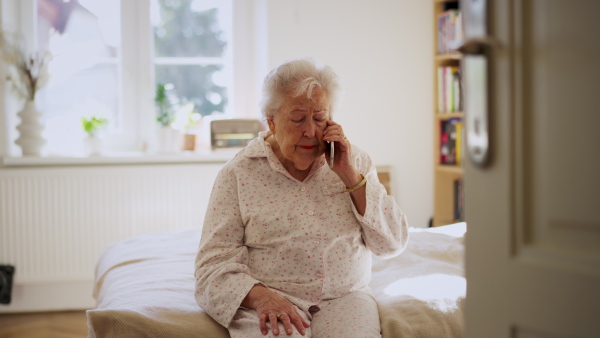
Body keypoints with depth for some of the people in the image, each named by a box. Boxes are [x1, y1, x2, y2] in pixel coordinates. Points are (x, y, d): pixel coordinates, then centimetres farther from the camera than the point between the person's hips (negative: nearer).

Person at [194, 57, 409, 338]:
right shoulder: (238, 174, 1)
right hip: (269, 299, -3)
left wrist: (351, 177, -5)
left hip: (343, 297, 3)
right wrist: (260, 296, -25)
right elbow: (214, 265, -5)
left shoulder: (355, 162, 10)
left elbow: (393, 243, 5)